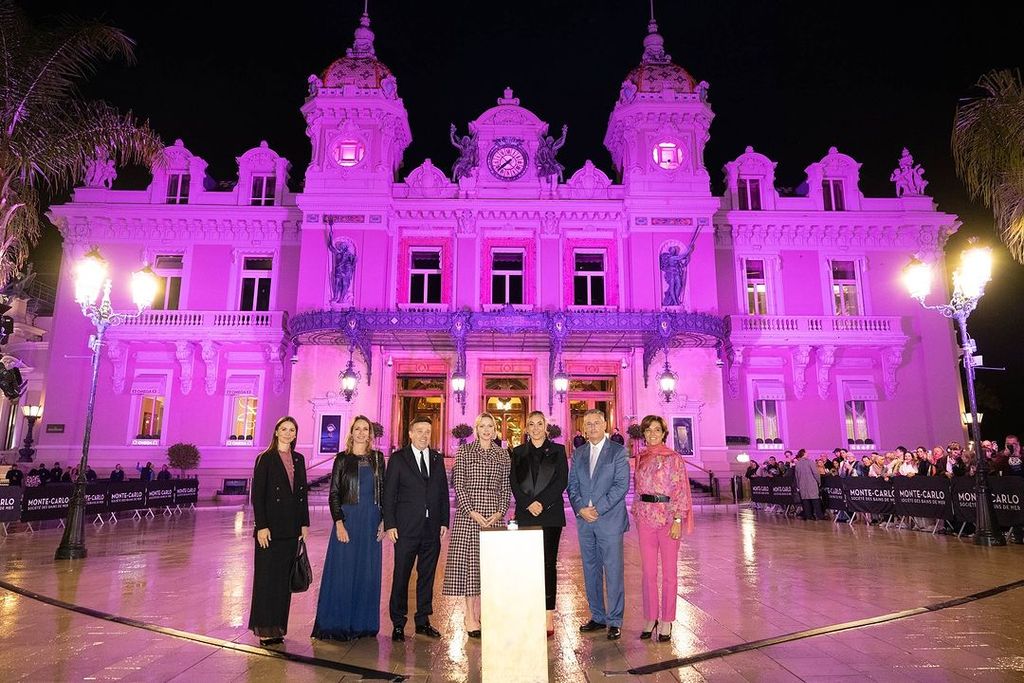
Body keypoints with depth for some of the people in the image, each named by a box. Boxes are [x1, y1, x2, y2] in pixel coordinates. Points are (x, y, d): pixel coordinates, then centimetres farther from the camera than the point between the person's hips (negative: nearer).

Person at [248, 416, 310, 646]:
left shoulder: (298, 459, 11)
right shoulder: (265, 459, -5)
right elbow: (257, 495, -9)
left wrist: (304, 523, 9)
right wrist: (261, 526, -14)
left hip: (291, 529, 5)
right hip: (271, 528, -5)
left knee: (284, 579, 10)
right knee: (266, 578, 1)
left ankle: (278, 626, 20)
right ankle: (264, 629, 11)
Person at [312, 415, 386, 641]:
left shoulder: (377, 458, 7)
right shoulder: (342, 459, 0)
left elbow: (382, 491, 9)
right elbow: (334, 493, -3)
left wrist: (383, 520, 1)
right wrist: (339, 523, -11)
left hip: (371, 521, 3)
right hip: (348, 519, -3)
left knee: (368, 572, 8)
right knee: (342, 571, 0)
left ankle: (363, 623, 20)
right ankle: (337, 624, 13)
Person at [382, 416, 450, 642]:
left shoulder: (437, 459, 11)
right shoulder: (398, 458, 0)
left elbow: (443, 492, 12)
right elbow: (388, 493, -2)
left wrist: (444, 522, 6)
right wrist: (390, 525, -8)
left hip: (432, 529, 4)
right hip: (406, 528, -4)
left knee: (427, 576, 11)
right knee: (401, 576, 2)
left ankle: (423, 621, 23)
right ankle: (398, 624, 14)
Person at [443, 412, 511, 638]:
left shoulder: (503, 454, 10)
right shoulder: (464, 451, 2)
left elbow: (506, 487, 9)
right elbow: (458, 484, -2)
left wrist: (500, 512, -5)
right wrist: (472, 512, -11)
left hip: (494, 515, 3)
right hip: (468, 513, -3)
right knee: (469, 562, -1)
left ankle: (480, 613, 17)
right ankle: (470, 618, 6)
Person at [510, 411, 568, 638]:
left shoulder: (557, 451, 6)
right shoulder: (518, 453, 11)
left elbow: (562, 481, -2)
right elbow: (514, 483, 4)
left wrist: (541, 502, -11)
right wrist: (528, 504, -10)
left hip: (550, 514, -1)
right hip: (525, 515, 2)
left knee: (548, 563, -1)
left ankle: (548, 617, 4)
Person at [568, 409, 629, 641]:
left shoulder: (618, 451, -2)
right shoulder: (578, 453, 12)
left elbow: (621, 485, -9)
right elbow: (572, 485, 10)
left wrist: (597, 509, -14)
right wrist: (580, 508, -7)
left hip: (610, 520, -5)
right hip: (584, 520, 5)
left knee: (613, 571, -2)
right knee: (590, 570, 11)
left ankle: (615, 621, 9)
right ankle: (597, 617, 23)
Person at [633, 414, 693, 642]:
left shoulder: (673, 458, -4)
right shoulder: (641, 458, 9)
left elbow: (680, 490, -7)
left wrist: (677, 520, -13)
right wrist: (637, 513, 11)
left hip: (668, 518, -4)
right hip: (645, 518, 4)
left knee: (669, 571, 5)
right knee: (648, 571, 8)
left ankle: (666, 622, 16)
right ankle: (650, 619, 20)